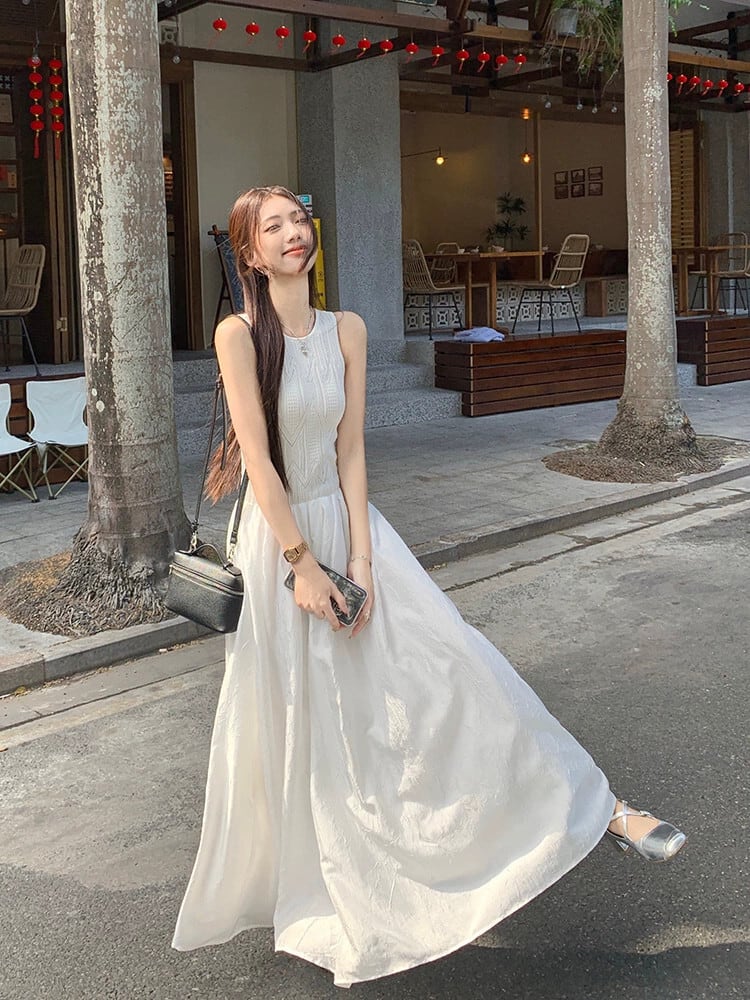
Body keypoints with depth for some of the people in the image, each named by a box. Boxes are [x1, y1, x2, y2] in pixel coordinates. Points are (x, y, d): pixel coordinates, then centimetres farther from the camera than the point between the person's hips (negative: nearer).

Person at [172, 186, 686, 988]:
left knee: (456, 664, -6)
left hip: (345, 518, 3)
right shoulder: (240, 334, -11)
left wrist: (360, 560, -10)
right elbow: (259, 459, -16)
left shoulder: (346, 331, 1)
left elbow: (349, 450, -2)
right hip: (279, 532, -3)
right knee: (296, 721, 7)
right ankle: (316, 898, 29)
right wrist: (303, 563, -17)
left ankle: (595, 809, 1)